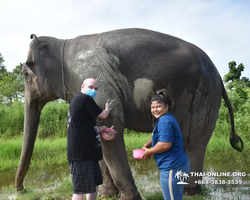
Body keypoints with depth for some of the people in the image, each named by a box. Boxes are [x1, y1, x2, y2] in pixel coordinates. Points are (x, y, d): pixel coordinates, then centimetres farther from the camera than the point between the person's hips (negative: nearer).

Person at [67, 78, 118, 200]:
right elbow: (103, 115, -7)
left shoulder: (79, 100, 17)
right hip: (80, 153, -10)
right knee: (81, 190, -3)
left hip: (86, 152, 10)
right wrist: (108, 108, 15)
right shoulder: (84, 99, -14)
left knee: (93, 186, 19)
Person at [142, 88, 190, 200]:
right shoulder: (167, 119, 15)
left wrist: (149, 152, -11)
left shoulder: (165, 121, -19)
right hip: (176, 165, 11)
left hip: (172, 168, -11)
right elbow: (158, 136, 29)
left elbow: (165, 144, -27)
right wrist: (146, 145, 14)